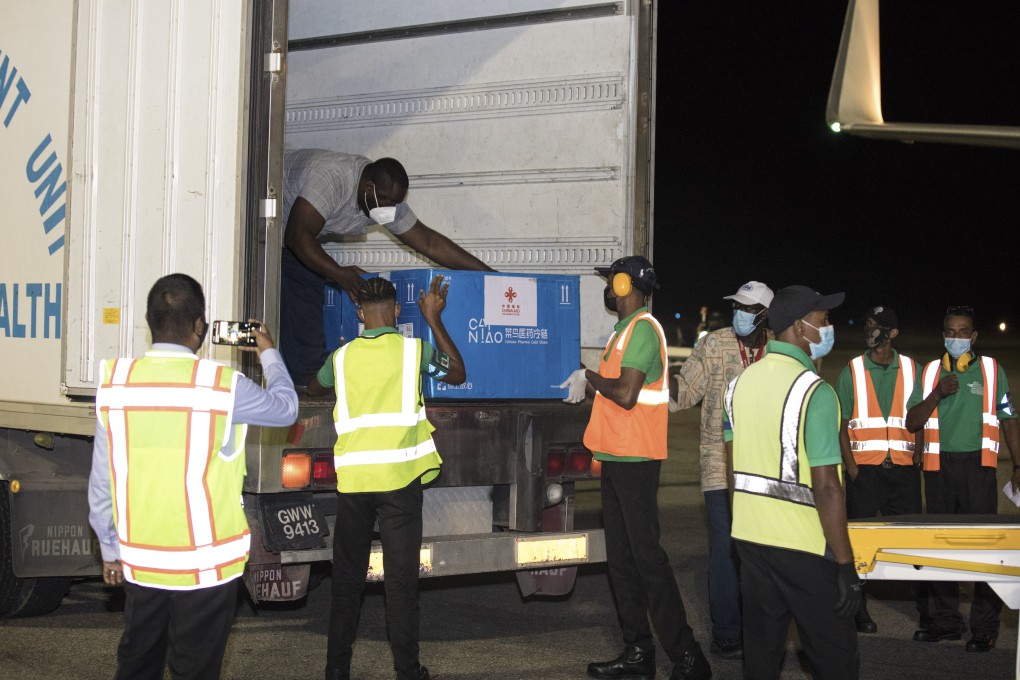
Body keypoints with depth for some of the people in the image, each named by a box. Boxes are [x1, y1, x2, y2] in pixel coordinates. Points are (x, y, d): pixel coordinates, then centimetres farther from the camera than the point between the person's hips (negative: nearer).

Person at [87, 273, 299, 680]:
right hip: (205, 565, -4)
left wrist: (110, 550, 14)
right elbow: (285, 408, 5)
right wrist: (269, 353, 22)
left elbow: (101, 482, 2)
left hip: (139, 562, 4)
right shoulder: (222, 385, -14)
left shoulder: (115, 382, -4)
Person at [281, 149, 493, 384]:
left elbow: (430, 242, -8)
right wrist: (337, 274, -39)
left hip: (293, 240, 7)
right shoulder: (332, 177, -37)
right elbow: (297, 235, -37)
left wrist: (489, 274, -12)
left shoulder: (387, 199, -12)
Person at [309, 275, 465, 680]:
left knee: (347, 574, 12)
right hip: (399, 477, -2)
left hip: (352, 479, 2)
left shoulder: (342, 355, 7)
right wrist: (434, 320, 20)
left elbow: (314, 388, 28)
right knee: (401, 575, 1)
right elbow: (458, 375, 17)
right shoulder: (415, 350, -1)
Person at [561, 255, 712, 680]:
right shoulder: (625, 330, 17)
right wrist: (588, 387, 4)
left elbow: (626, 394, -23)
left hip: (634, 461, -10)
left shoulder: (643, 328, -14)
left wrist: (589, 377, -9)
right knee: (620, 557, 11)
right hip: (616, 458, 10)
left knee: (646, 556, -8)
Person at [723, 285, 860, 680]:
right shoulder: (813, 391, -17)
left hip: (750, 535, 7)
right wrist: (846, 565, -16)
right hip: (802, 544, -7)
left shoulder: (742, 382, 6)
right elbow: (826, 487, -20)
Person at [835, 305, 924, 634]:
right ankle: (859, 609, 11)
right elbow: (841, 425, 2)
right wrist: (852, 468, -6)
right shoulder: (851, 372, 4)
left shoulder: (912, 370, 7)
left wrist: (918, 458, -2)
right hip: (864, 470, -1)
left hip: (903, 469, 1)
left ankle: (927, 605, 17)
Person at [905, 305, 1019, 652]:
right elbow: (912, 423, 5)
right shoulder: (930, 372, 10)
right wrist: (937, 394, -11)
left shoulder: (992, 369, 6)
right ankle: (945, 620, 17)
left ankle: (984, 627, 0)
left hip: (978, 465, -3)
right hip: (939, 466, 3)